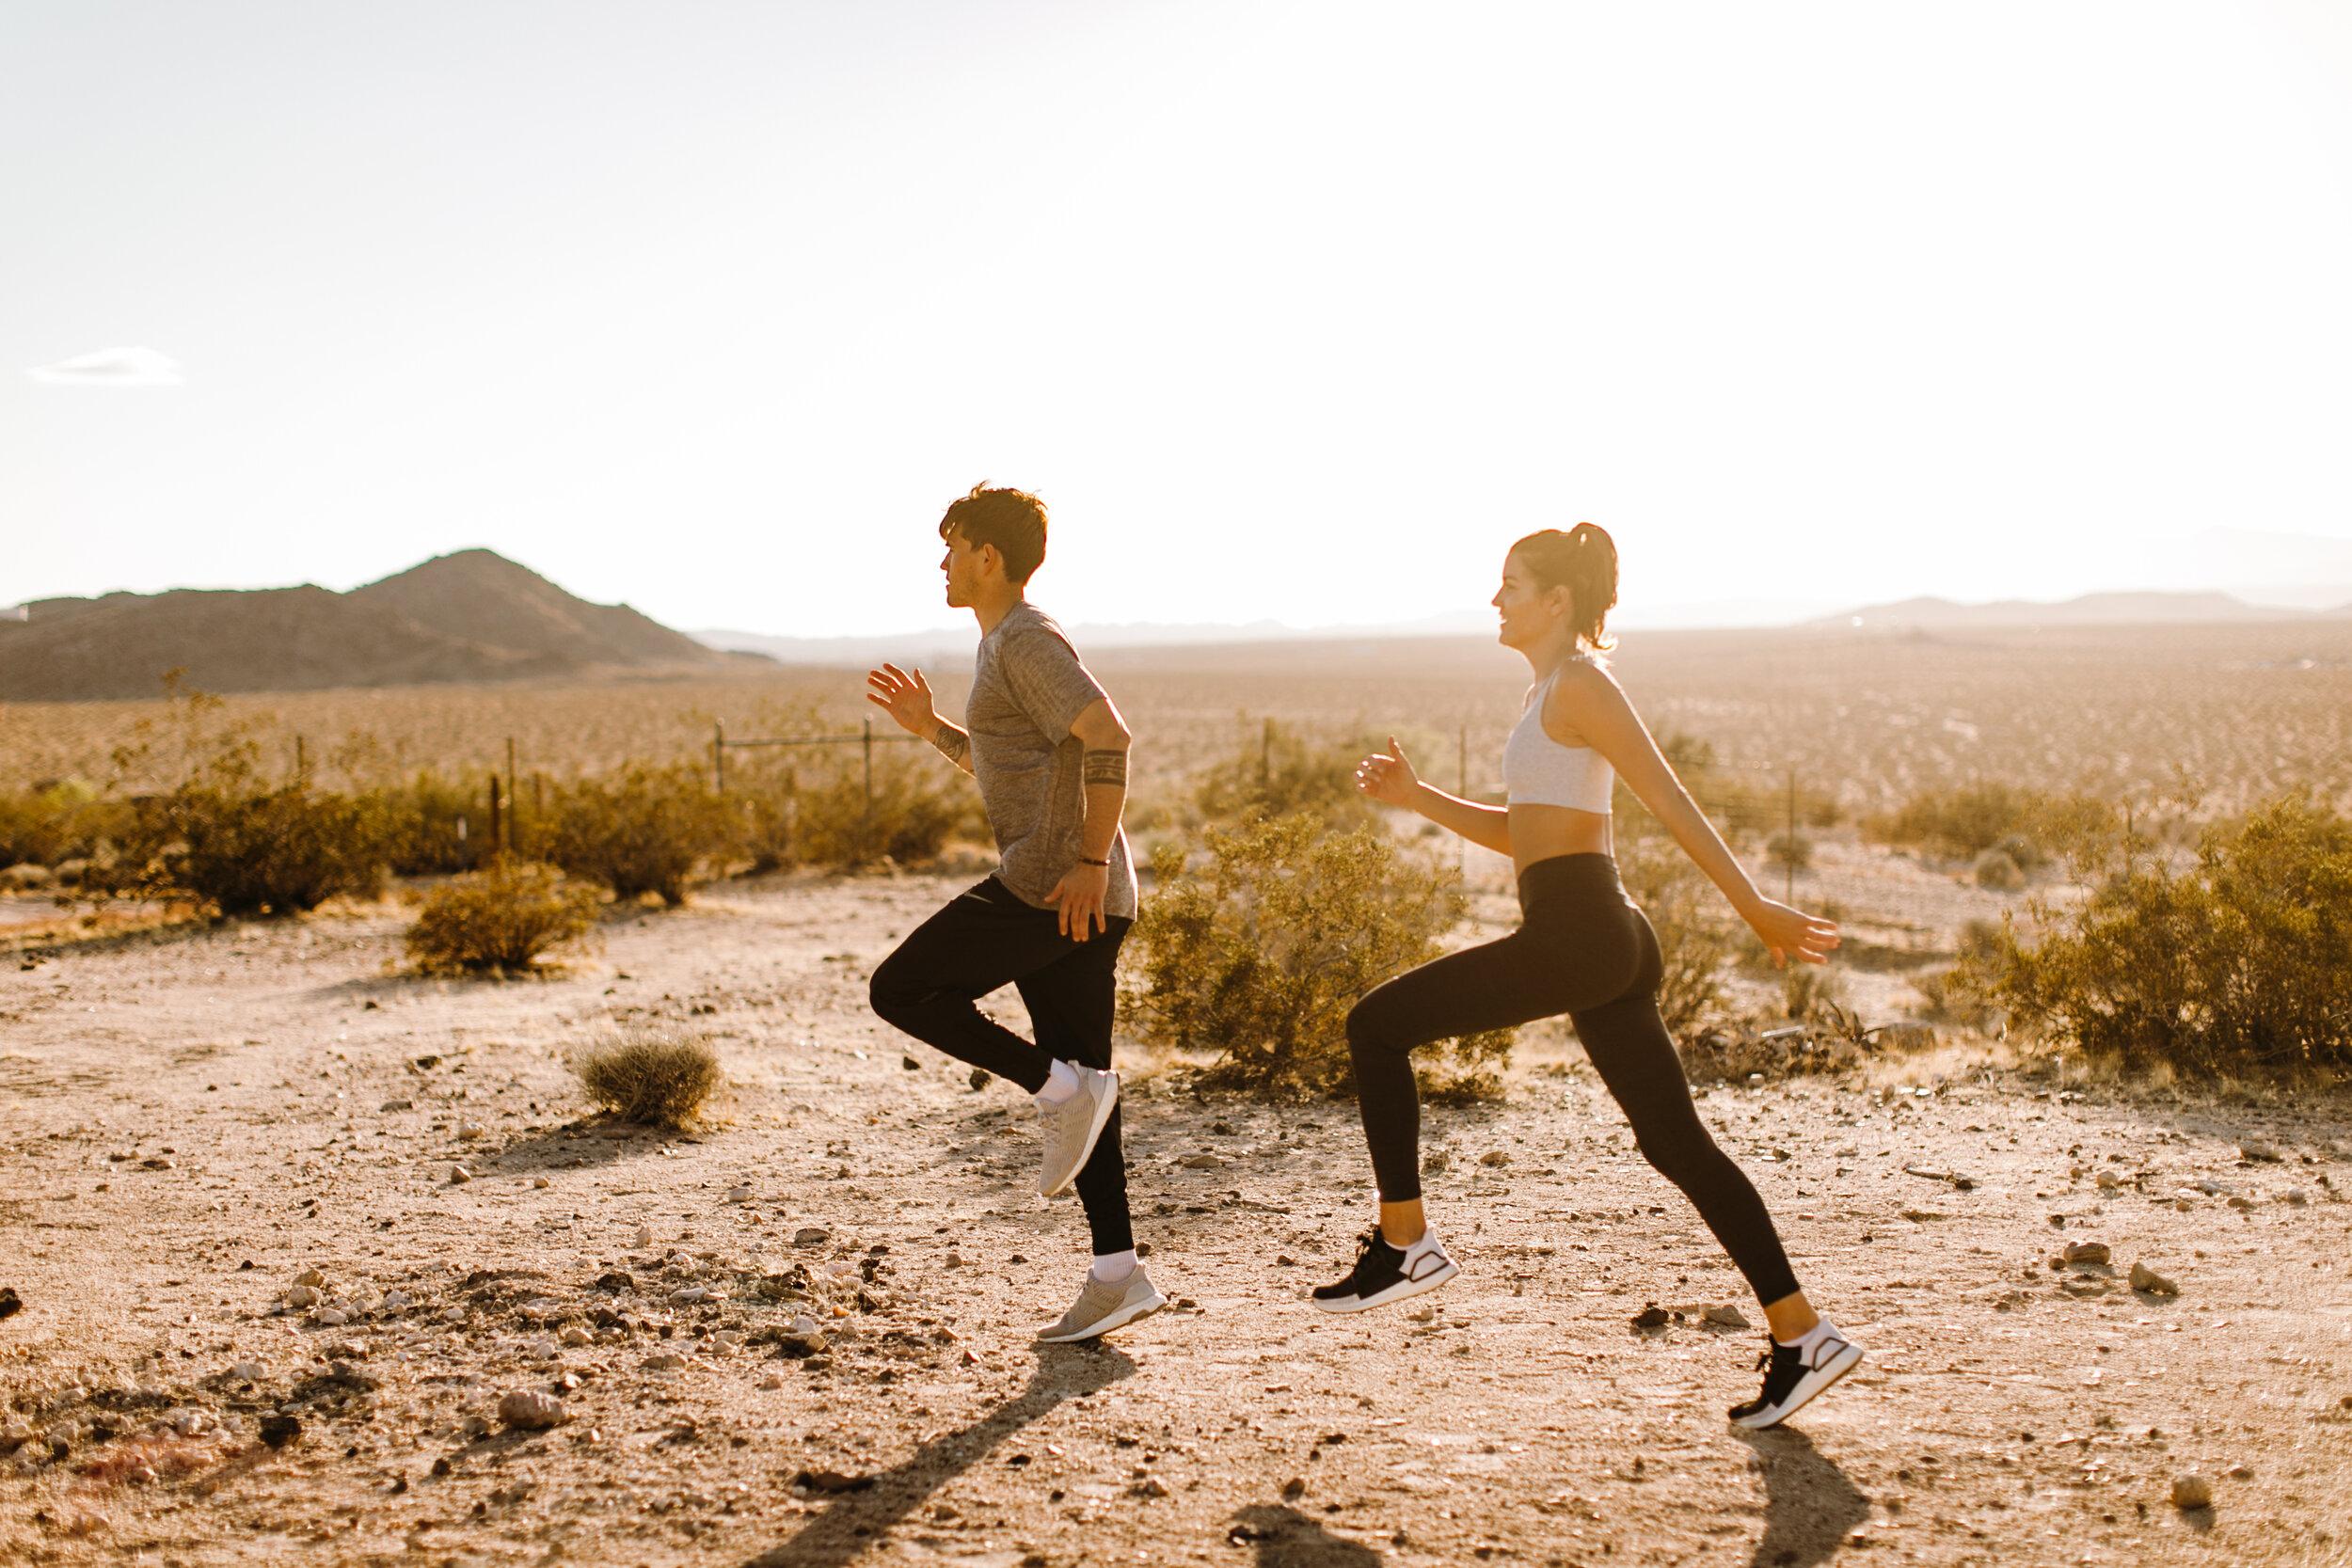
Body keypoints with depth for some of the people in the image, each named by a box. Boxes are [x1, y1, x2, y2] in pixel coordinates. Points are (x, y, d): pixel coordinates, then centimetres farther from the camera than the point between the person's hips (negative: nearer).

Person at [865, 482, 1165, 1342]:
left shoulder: (1027, 639, -9)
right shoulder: (1005, 645, 23)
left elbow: (1108, 738, -21)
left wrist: (1092, 862, -22)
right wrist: (928, 727, 21)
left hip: (1052, 888, -10)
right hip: (1077, 904, 10)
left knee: (900, 990, -1)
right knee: (1076, 1079, 8)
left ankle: (1062, 1087, -6)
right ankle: (1116, 1273, 8)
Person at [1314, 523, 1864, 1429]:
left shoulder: (1578, 684, -7)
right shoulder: (1552, 692, 22)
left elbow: (1671, 803, -13)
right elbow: (1518, 833, 27)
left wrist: (1754, 909, -16)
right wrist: (1416, 797, 16)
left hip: (1575, 931, -10)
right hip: (1605, 941, 10)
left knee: (1377, 1026, -4)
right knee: (1675, 1142, 9)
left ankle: (1405, 1244, 0)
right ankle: (1801, 1337, 10)